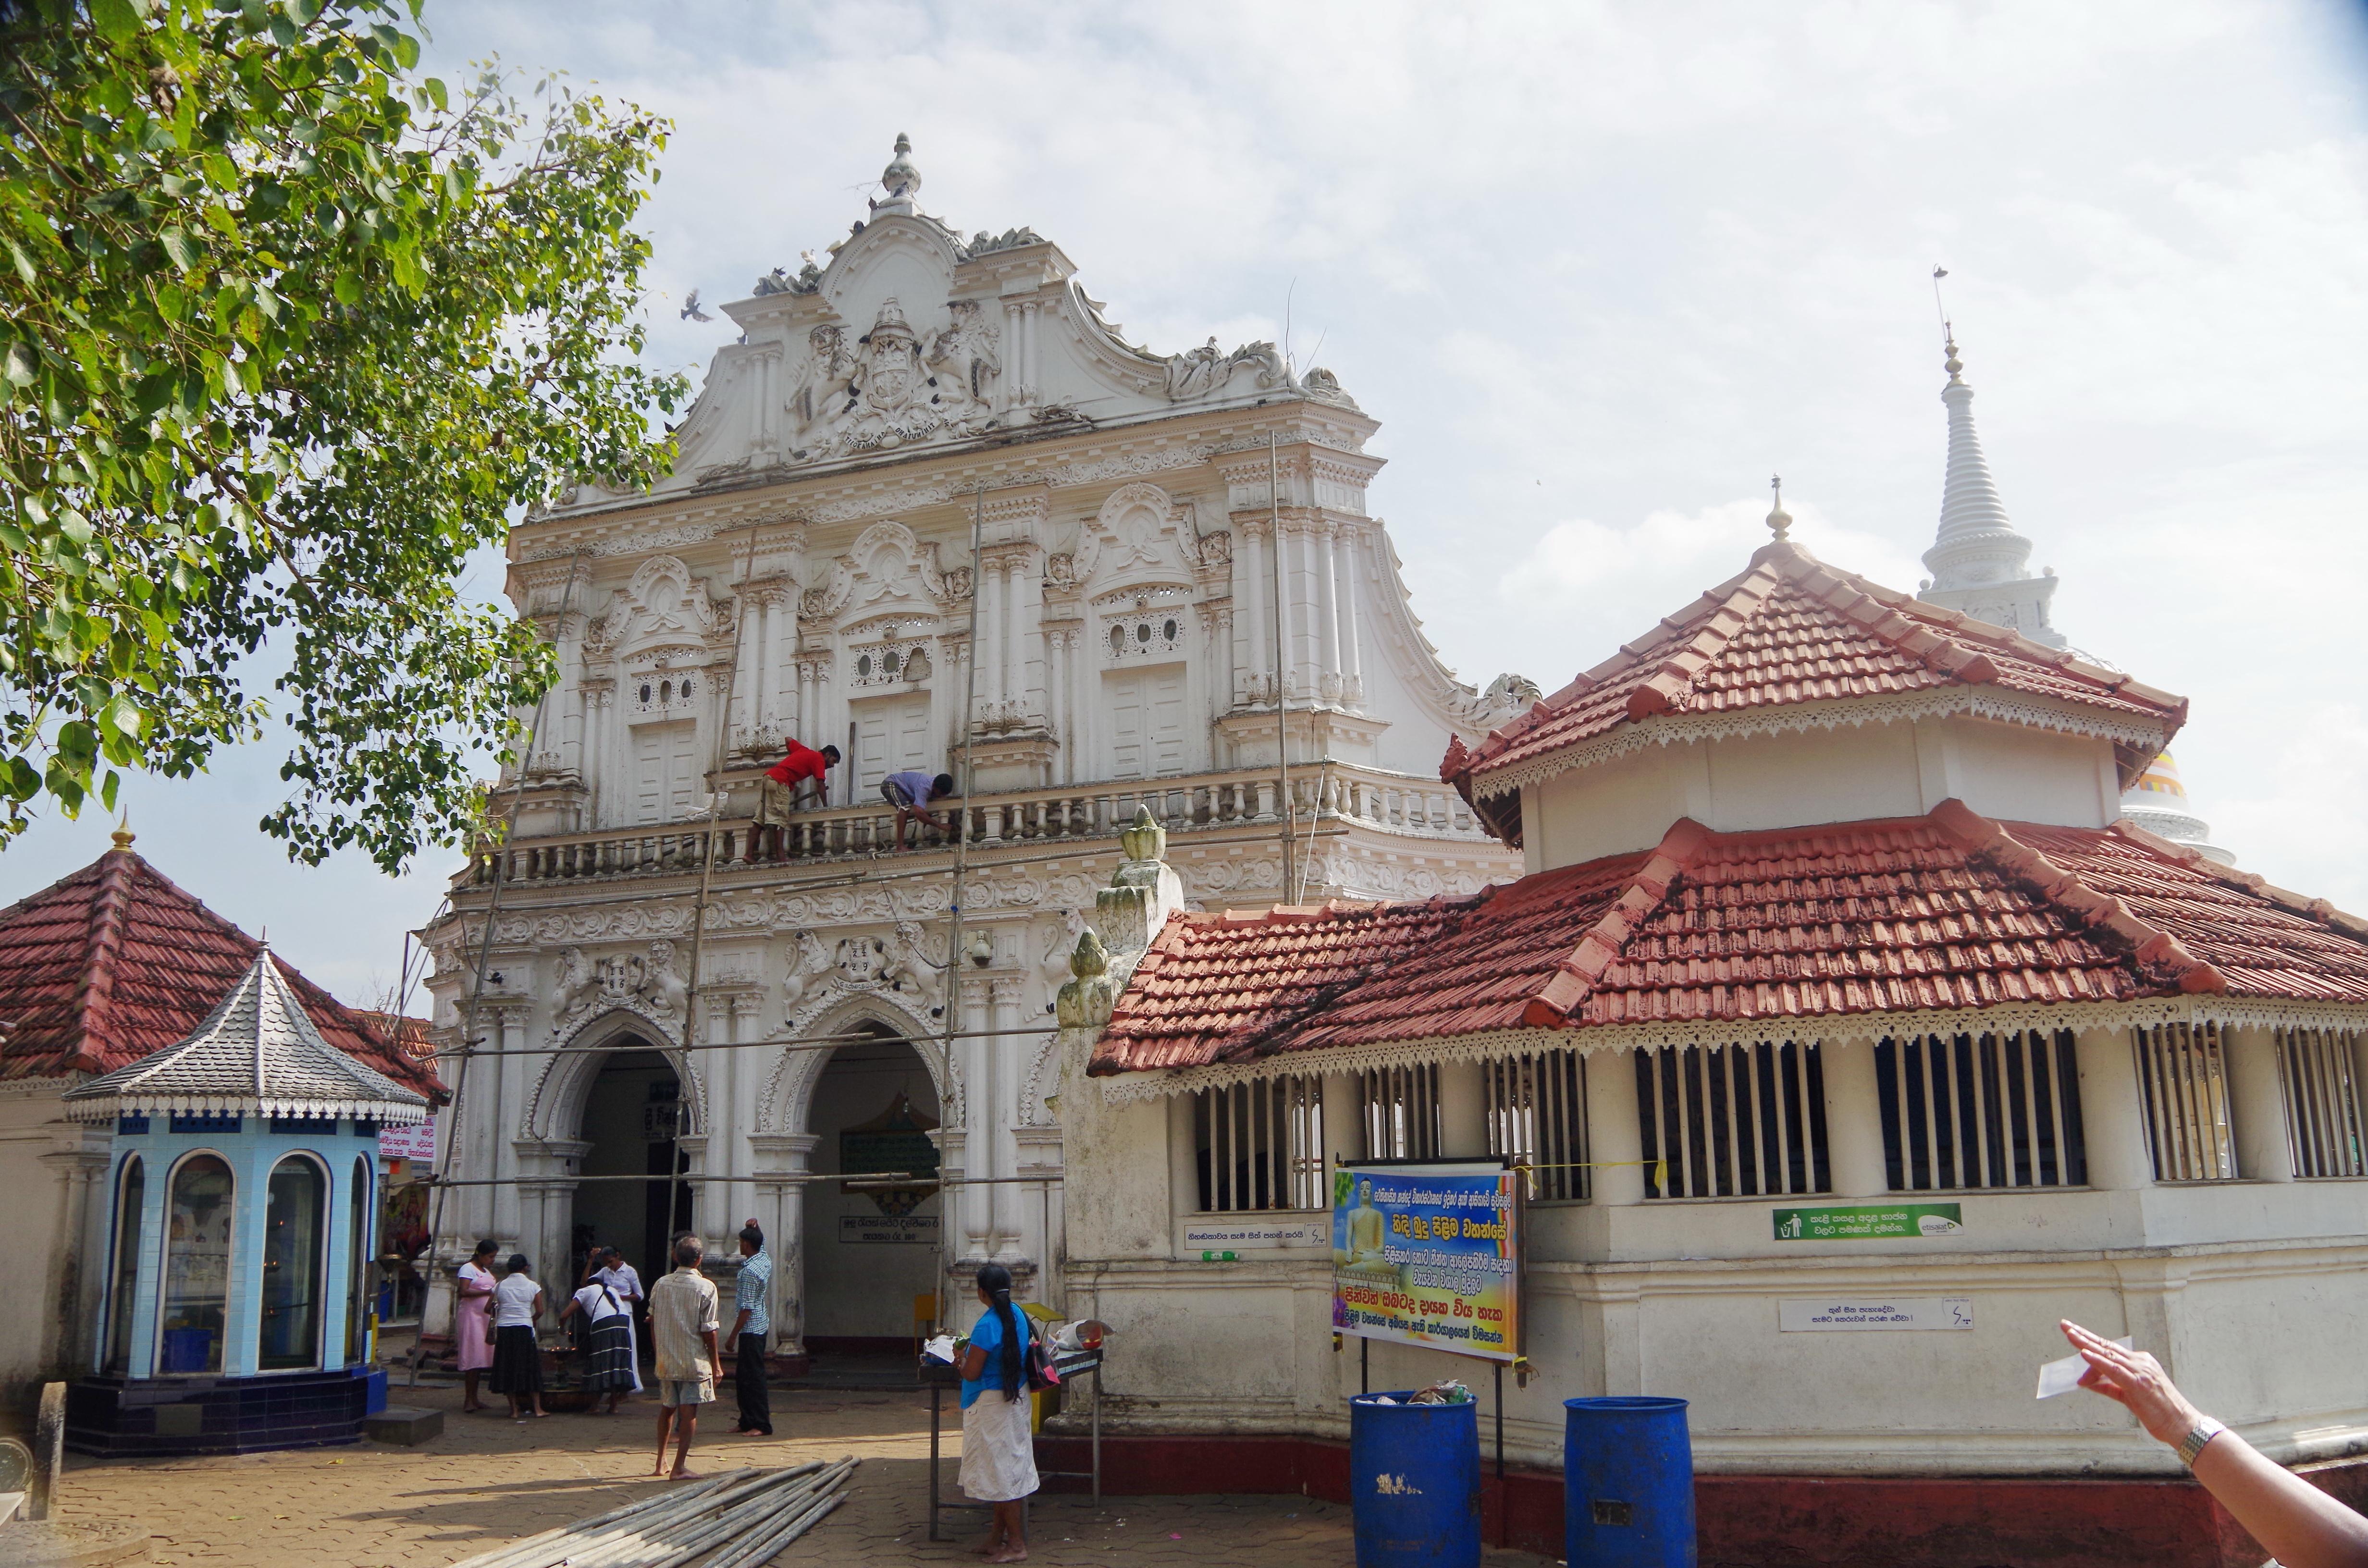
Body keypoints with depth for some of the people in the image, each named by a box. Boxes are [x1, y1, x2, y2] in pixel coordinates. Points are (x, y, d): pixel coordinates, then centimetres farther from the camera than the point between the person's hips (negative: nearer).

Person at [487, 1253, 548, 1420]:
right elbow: (540, 1311, -1)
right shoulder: (532, 1286, 0)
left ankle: (515, 1410, 9)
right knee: (530, 1369, 6)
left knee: (508, 1368, 8)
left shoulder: (500, 1286, 5)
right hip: (524, 1329, -2)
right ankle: (537, 1408, 7)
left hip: (504, 1330, 2)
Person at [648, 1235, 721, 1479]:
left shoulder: (661, 1285, 2)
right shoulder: (706, 1287, -11)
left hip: (665, 1360, 5)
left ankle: (661, 1463, 25)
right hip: (694, 1361, -5)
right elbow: (709, 1330, -11)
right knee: (689, 1412, 1)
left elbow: (652, 1323, 9)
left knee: (666, 1409, 18)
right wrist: (716, 1363, -2)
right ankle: (680, 1466, 1)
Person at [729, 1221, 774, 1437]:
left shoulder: (750, 1271, -21)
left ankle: (762, 1425, -3)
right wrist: (755, 1227, 9)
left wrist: (733, 1336, -17)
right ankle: (748, 1421, 19)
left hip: (751, 1328, -10)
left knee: (753, 1378, -6)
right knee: (742, 1377, 15)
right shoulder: (765, 1259, 5)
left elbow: (747, 1308, -22)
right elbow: (761, 1240, 28)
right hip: (760, 1325, 10)